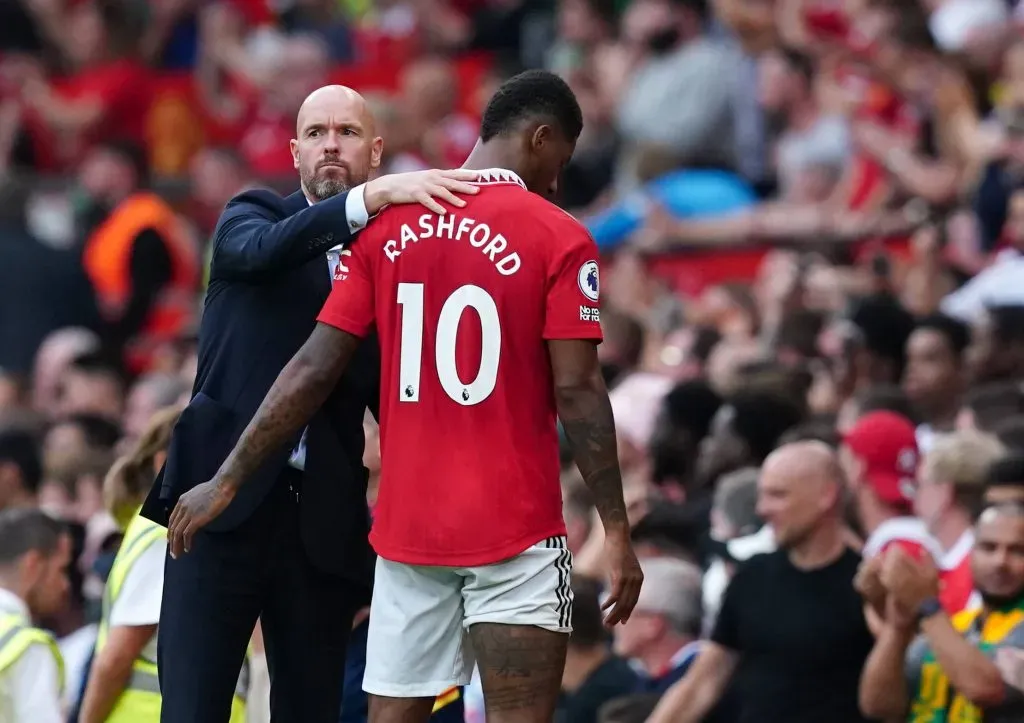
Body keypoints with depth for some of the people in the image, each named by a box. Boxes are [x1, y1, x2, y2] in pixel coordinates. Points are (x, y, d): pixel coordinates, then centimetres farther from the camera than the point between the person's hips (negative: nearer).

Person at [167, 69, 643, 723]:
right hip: (515, 532, -4)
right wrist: (617, 531, -6)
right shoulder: (560, 240, -6)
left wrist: (228, 481, 8)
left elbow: (314, 370, 3)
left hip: (407, 526, 4)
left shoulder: (388, 227, 6)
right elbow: (576, 393, -10)